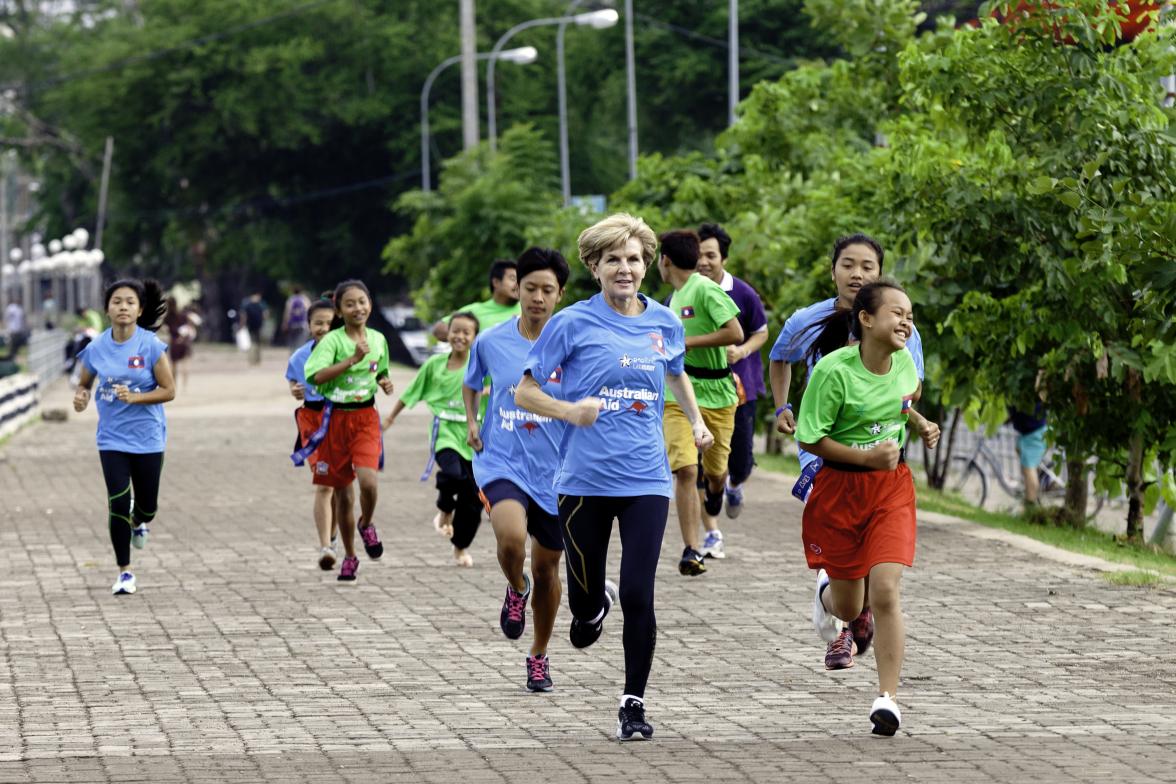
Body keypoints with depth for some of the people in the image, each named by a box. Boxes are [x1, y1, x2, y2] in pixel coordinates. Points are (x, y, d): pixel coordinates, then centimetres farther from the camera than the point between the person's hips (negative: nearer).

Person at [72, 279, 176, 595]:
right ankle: (125, 572, 5)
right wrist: (80, 396, -12)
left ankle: (139, 522, 47)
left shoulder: (151, 346, -10)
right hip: (112, 438, 1)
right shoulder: (96, 348, -3)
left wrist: (135, 397, -22)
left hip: (147, 437, -1)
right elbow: (85, 382, 11)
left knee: (147, 506, 7)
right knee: (118, 503, -8)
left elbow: (168, 391, -8)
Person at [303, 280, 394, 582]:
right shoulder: (333, 340, -10)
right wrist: (354, 358, -30)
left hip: (365, 416, 2)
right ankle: (349, 556, 23)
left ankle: (367, 524, 11)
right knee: (342, 493, 6)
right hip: (336, 418, -2)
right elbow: (318, 376, -26)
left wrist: (384, 383, 1)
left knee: (368, 480, -22)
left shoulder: (378, 340, 5)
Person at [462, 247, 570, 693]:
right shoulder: (491, 342, -1)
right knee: (511, 537, -29)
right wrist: (471, 422, 3)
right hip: (501, 461, -1)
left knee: (547, 568, 11)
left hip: (555, 471, 1)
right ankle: (516, 589, 7)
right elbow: (471, 383, 18)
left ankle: (539, 656, 33)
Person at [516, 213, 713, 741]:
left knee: (638, 596, -10)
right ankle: (593, 606, 45)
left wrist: (696, 422, 14)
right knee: (583, 597, 6)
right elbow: (525, 392, -1)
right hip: (584, 480, -1)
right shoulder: (572, 323, -4)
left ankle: (634, 703, 4)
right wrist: (570, 410, -19)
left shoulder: (665, 323, 7)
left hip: (645, 482, 1)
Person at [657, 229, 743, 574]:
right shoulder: (676, 296, 14)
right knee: (685, 470, -15)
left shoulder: (705, 290, -10)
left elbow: (735, 334, -20)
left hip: (717, 393, -5)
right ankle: (692, 550, -16)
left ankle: (711, 526, 43)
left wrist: (685, 342, -17)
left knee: (715, 473, 8)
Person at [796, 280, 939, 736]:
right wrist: (866, 456, -22)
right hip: (839, 488, -2)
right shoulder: (834, 370, -20)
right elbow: (810, 438, -15)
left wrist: (921, 426, 5)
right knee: (848, 608, 11)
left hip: (892, 486, 2)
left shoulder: (904, 363, -3)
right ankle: (827, 589, 51)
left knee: (884, 591, -15)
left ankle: (887, 698, -8)